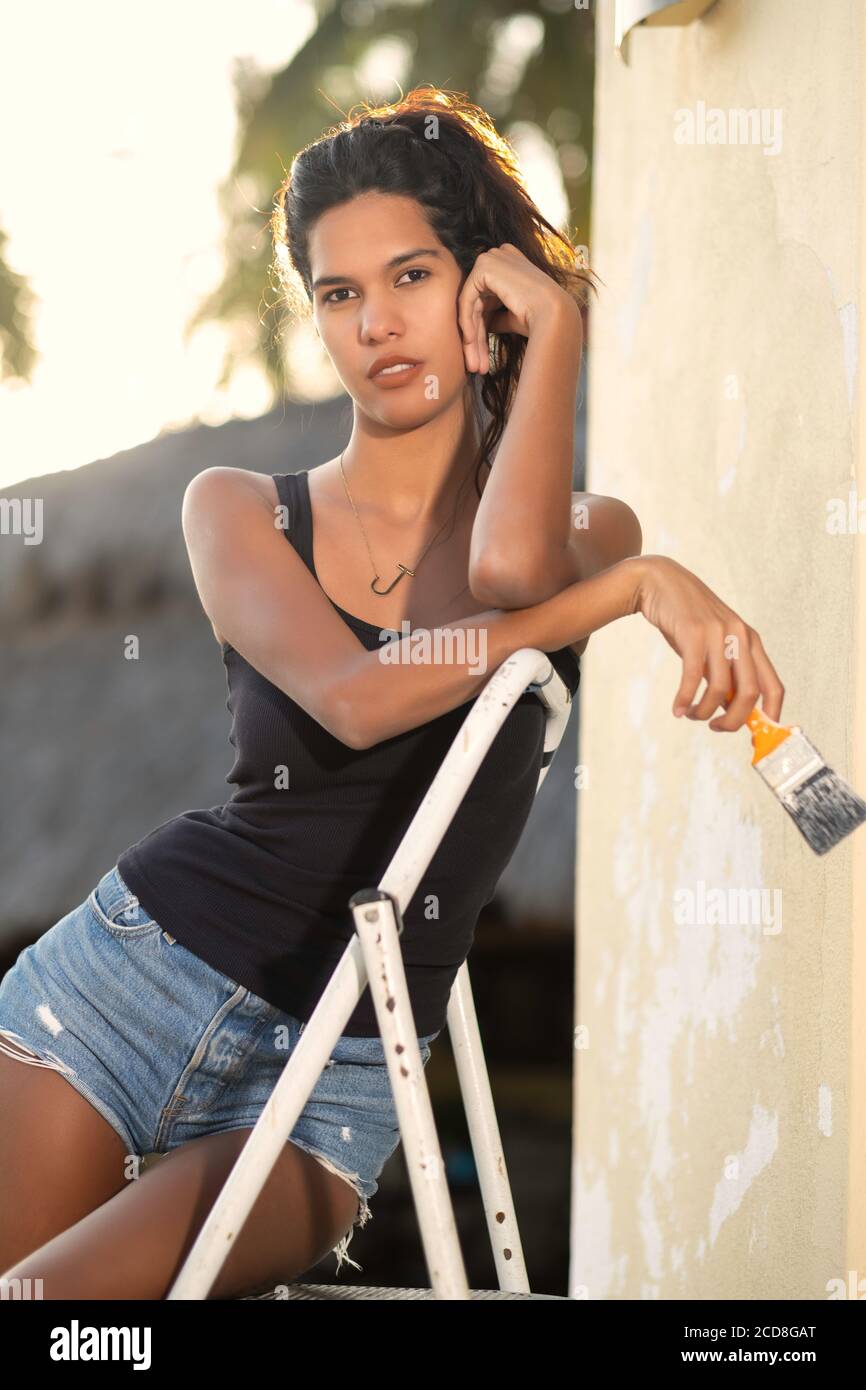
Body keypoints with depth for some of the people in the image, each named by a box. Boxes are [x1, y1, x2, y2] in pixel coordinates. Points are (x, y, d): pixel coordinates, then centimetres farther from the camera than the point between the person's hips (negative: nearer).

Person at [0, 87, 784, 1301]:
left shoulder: (596, 534, 6)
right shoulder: (238, 509, 5)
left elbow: (510, 565, -20)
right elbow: (353, 698, -14)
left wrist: (555, 319, -7)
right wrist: (635, 589, -15)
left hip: (336, 1080, -1)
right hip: (136, 969, 2)